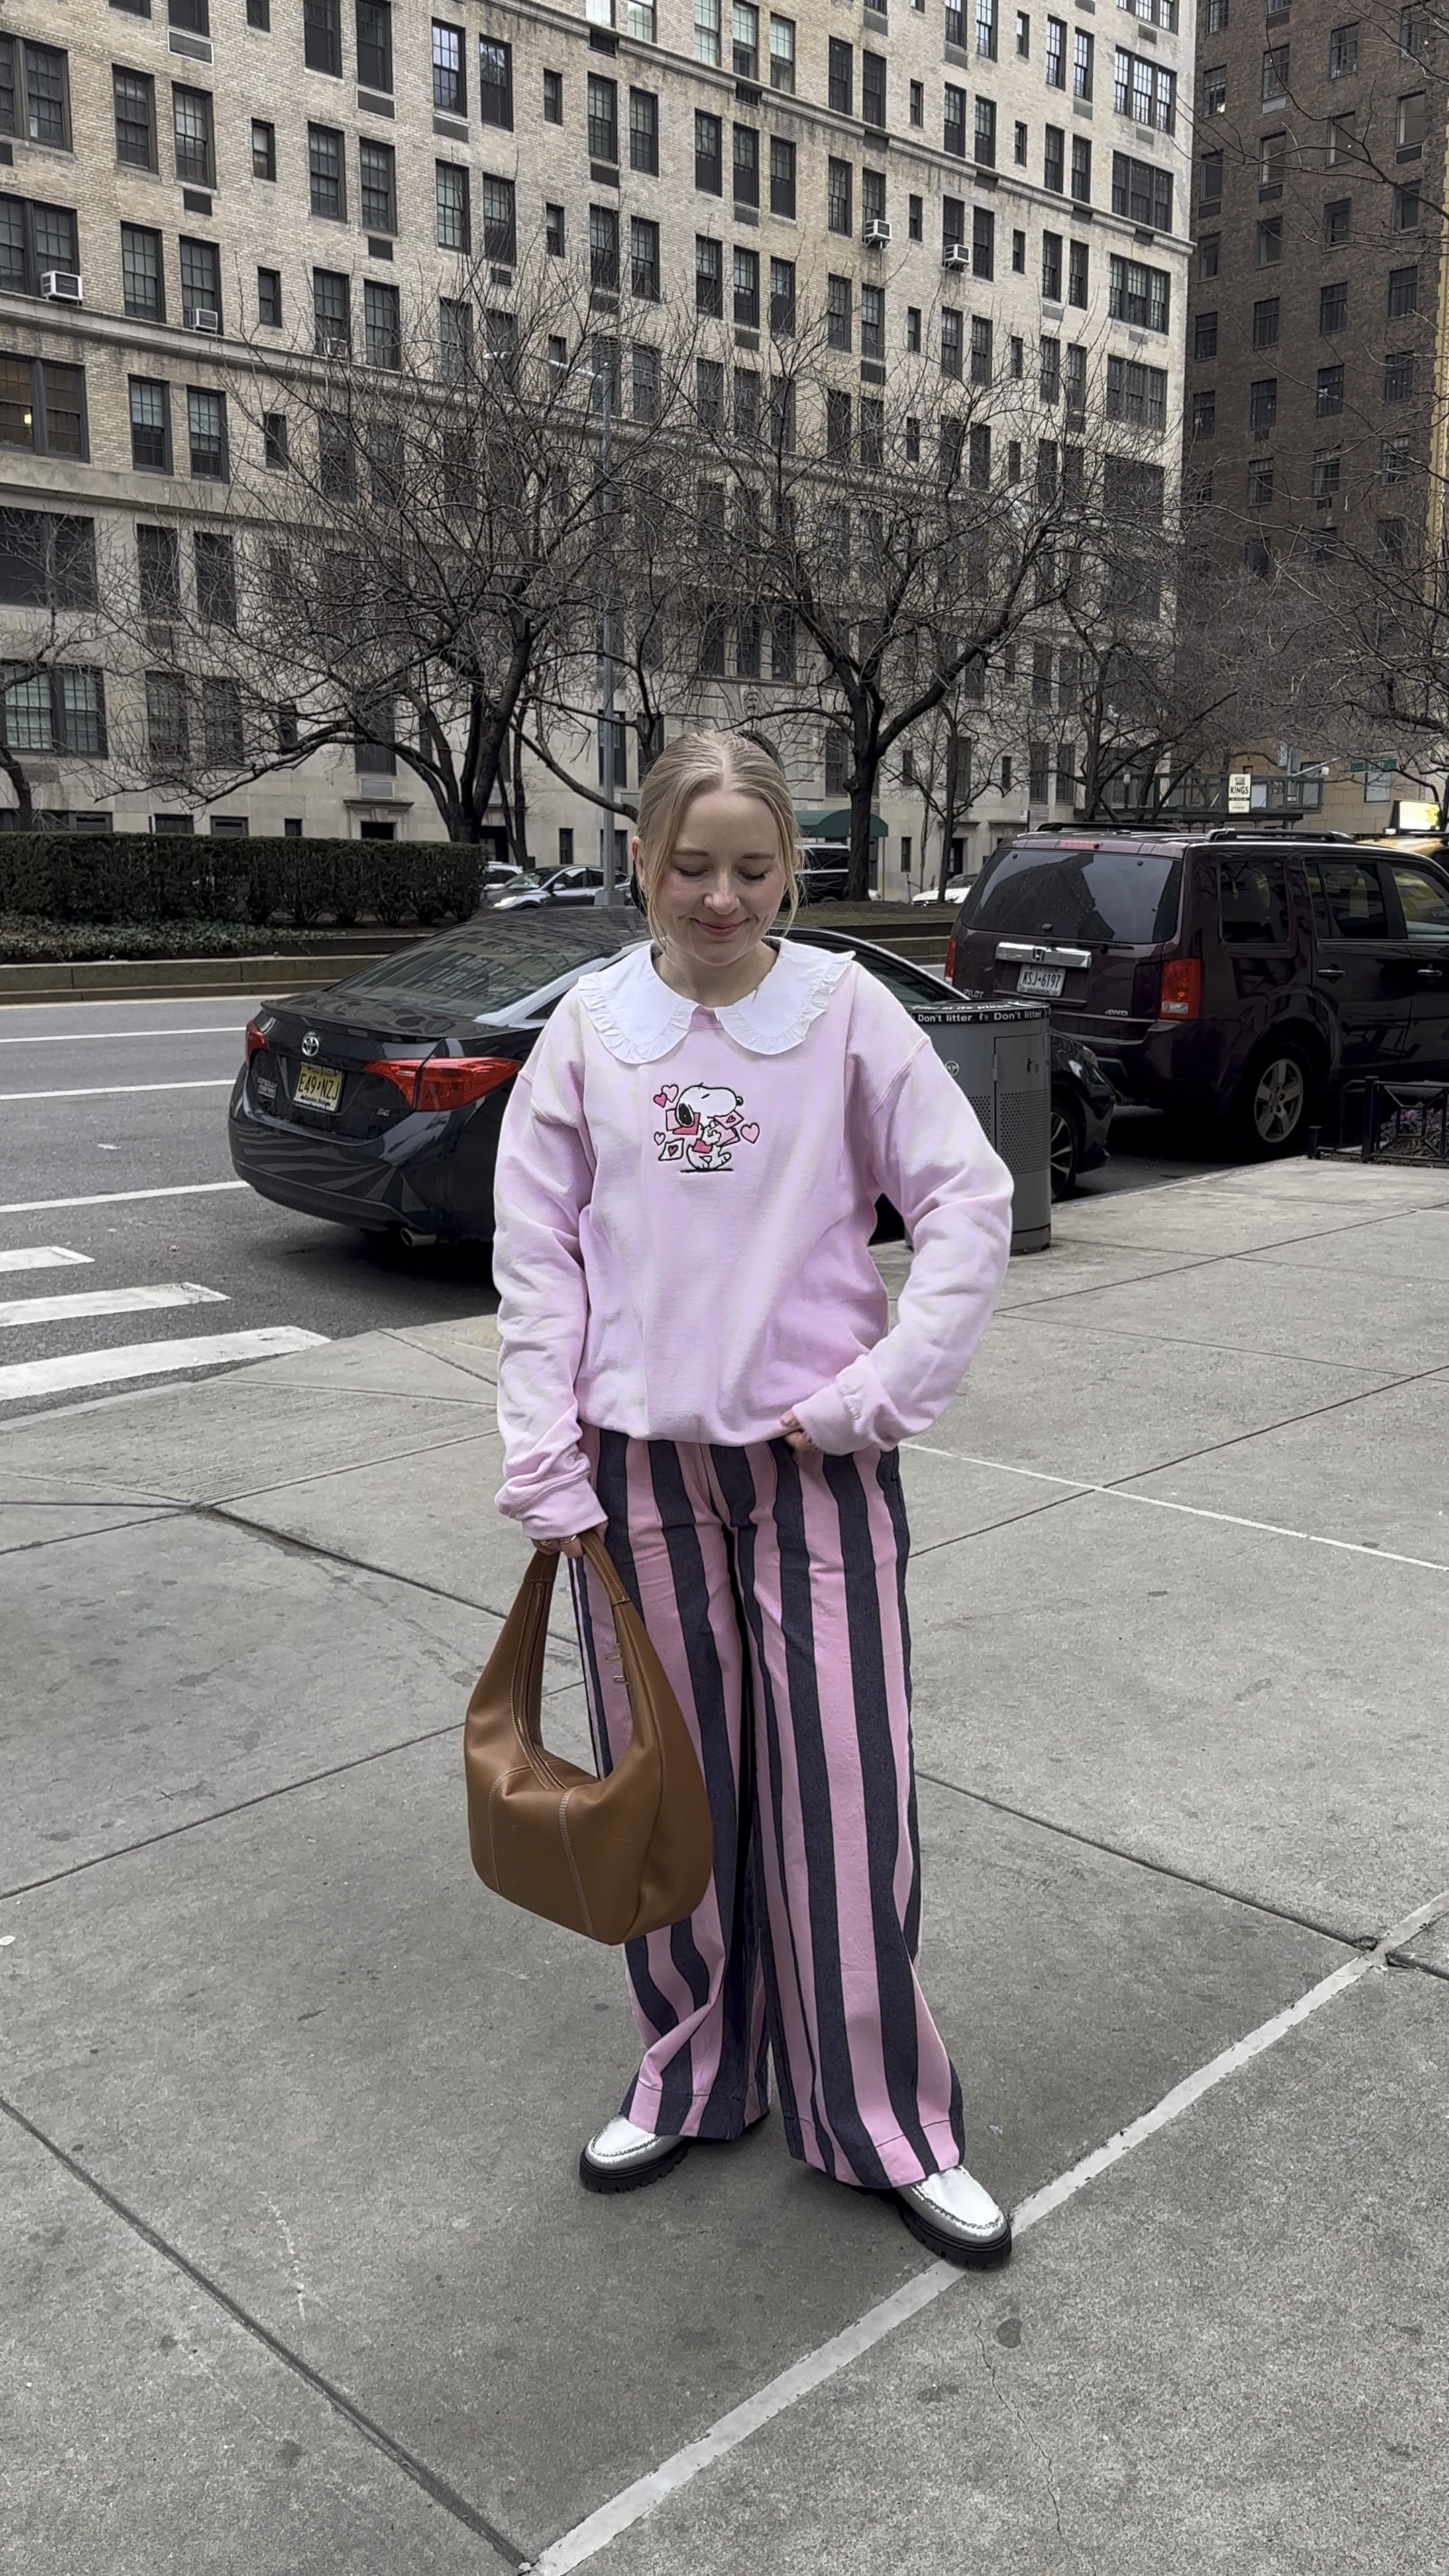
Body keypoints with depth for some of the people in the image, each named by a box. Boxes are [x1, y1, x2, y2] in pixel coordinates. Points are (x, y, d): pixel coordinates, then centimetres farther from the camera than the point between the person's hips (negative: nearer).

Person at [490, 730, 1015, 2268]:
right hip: (640, 1462, 2)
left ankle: (886, 2123, 20)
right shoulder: (589, 1030, 1)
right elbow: (534, 1254, 2)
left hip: (818, 1462, -1)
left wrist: (880, 1390, -11)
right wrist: (543, 1465, -4)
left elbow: (969, 1203, -3)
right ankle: (690, 2079, 32)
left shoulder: (847, 1012, -3)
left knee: (846, 1790, 1)